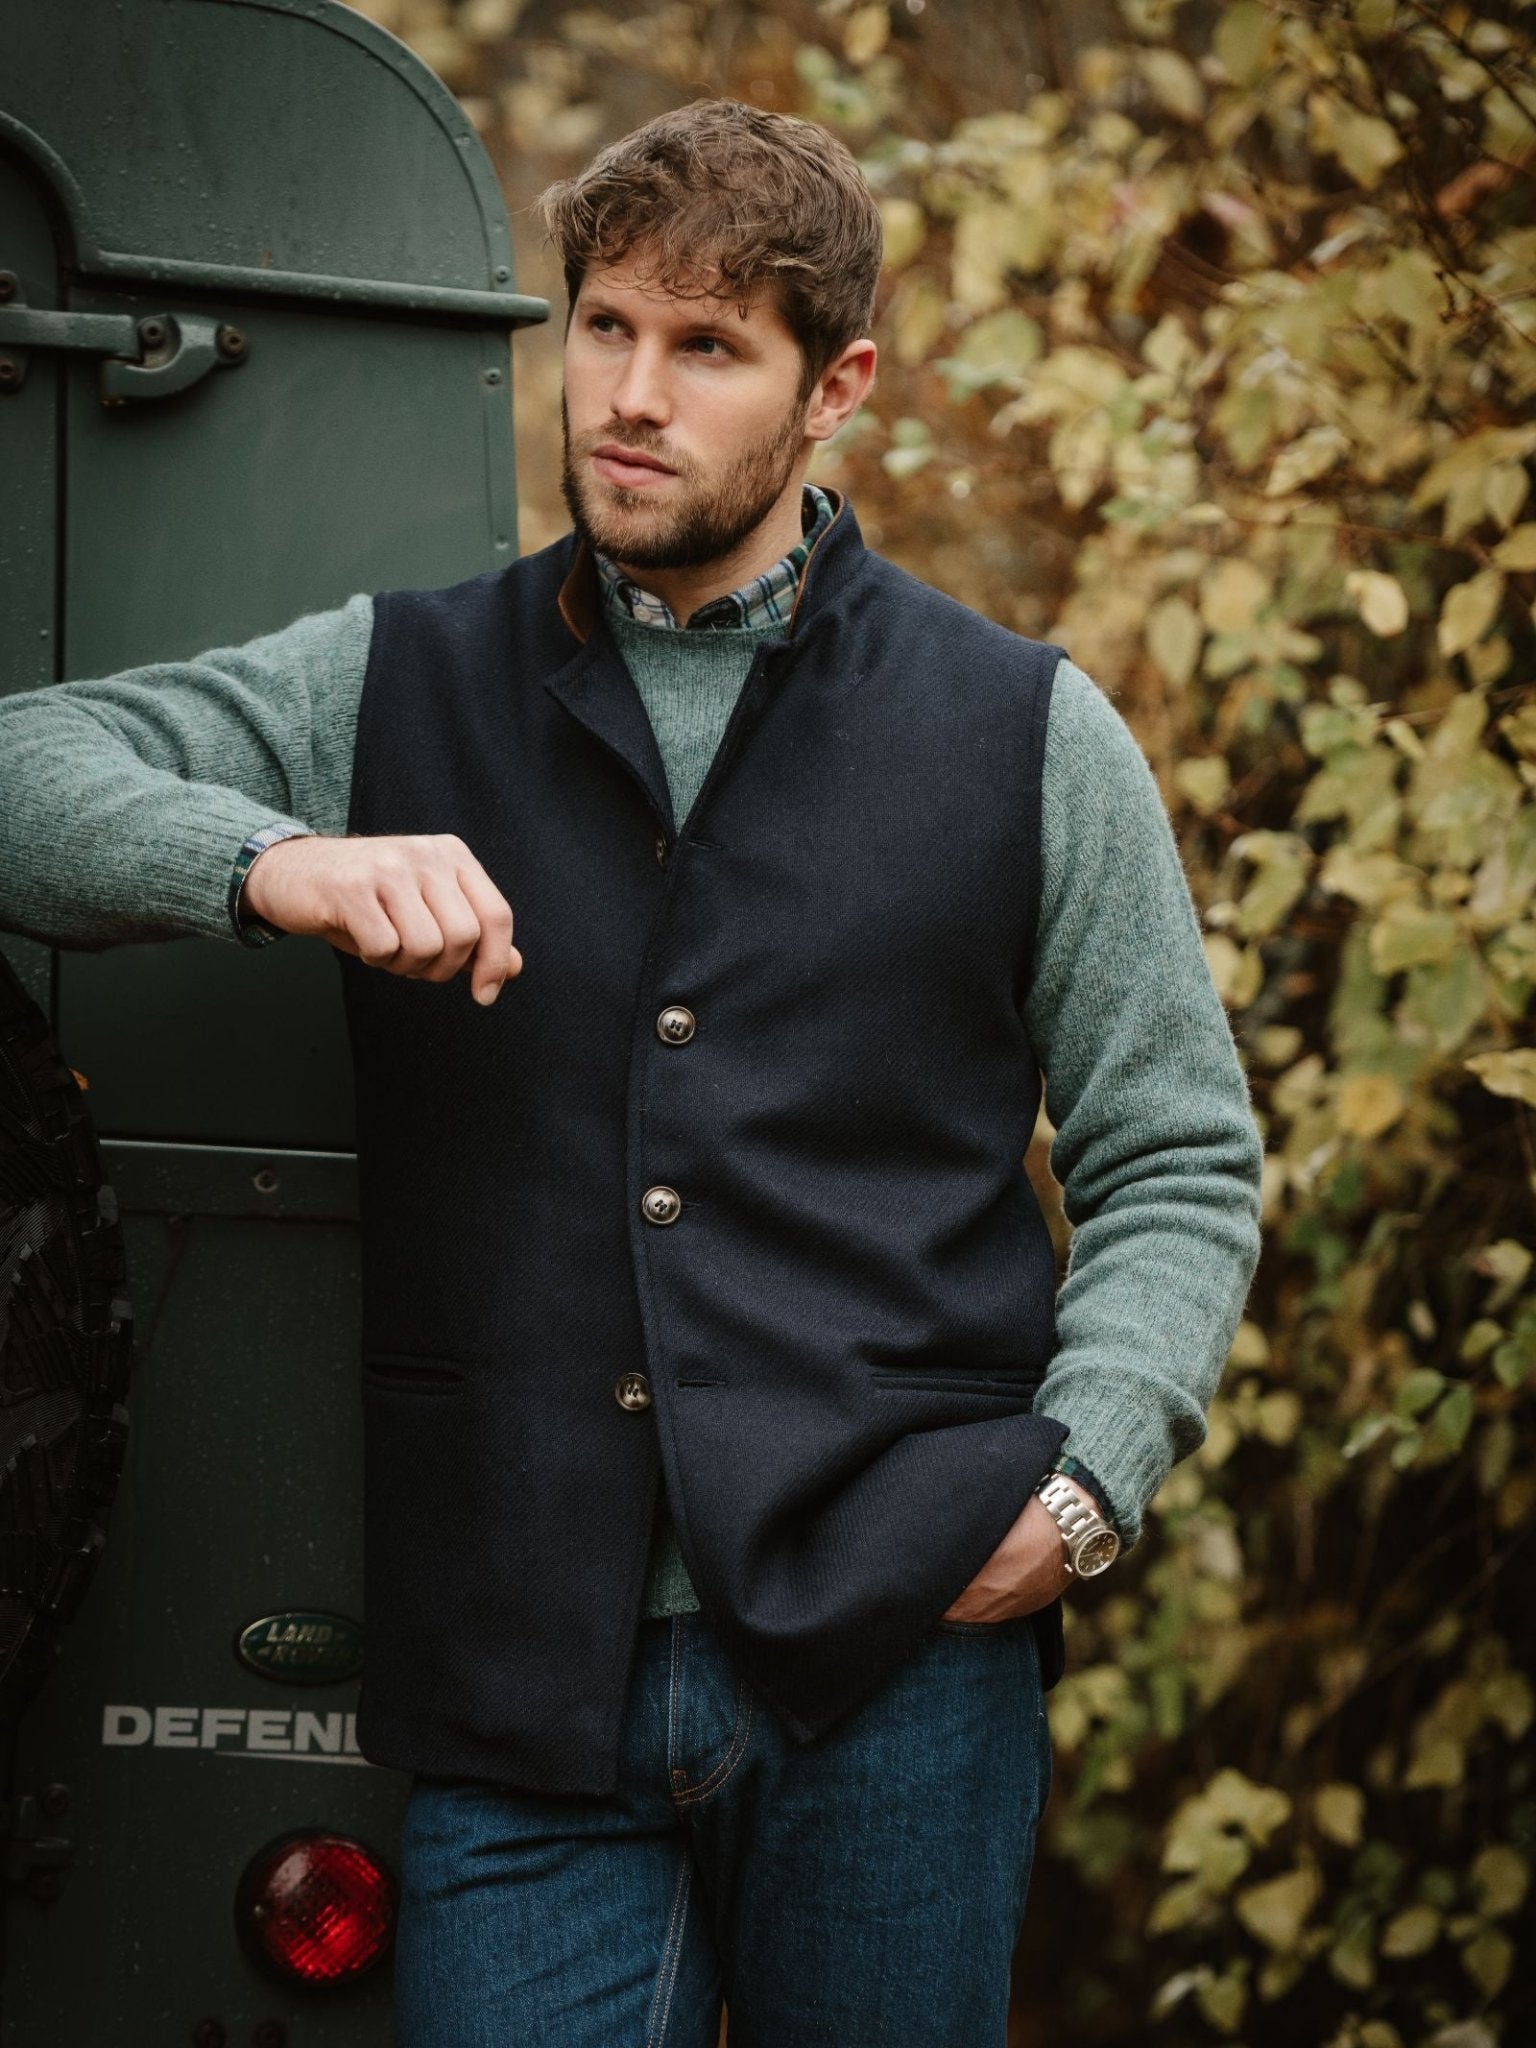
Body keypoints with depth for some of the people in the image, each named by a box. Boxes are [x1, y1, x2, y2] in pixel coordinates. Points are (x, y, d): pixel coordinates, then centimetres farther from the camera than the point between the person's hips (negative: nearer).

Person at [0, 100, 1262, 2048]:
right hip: (516, 1675, 1)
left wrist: (1081, 1480, -5)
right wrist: (273, 860, -19)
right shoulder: (398, 688, 11)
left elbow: (1178, 1162, 11)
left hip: (894, 1663, 0)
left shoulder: (1028, 735, 9)